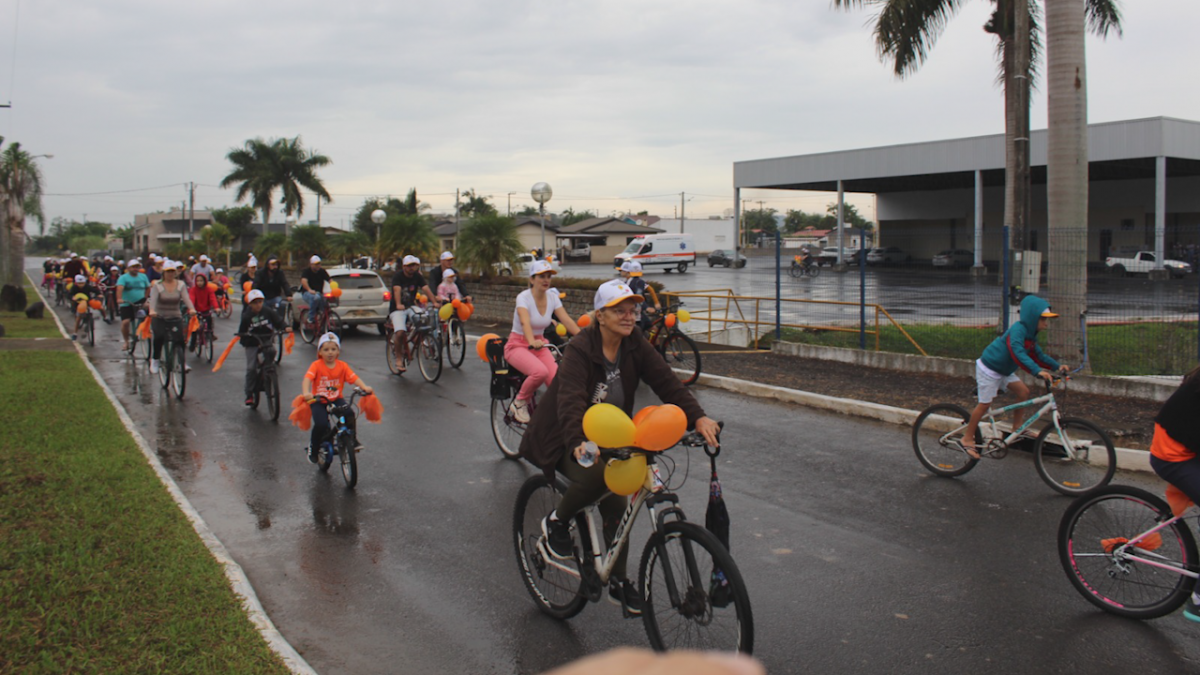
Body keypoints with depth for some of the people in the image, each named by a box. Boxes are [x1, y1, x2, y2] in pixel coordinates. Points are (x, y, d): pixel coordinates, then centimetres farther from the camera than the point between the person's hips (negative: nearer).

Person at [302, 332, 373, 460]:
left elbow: (354, 378, -9)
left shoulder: (342, 365, 0)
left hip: (336, 399, 2)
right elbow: (307, 378, -23)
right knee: (321, 424, -22)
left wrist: (364, 387, -28)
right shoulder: (316, 365, -9)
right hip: (318, 400, -2)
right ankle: (313, 448, 7)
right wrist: (306, 392, -43)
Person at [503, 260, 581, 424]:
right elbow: (525, 322, -35)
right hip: (518, 346, -5)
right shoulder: (524, 297, -17)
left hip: (539, 346, 5)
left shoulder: (552, 298, -1)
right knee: (540, 372, -34)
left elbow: (567, 320, -12)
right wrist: (532, 341, -55)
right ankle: (520, 403, -8)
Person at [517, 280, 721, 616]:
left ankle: (619, 582, 22)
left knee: (616, 507, 4)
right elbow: (571, 399, -35)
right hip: (569, 442, -6)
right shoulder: (580, 348, -21)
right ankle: (557, 521, -5)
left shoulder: (635, 345, -4)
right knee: (599, 475, -34)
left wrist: (697, 417, -29)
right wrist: (579, 443, -53)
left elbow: (665, 380, -14)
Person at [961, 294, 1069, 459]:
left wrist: (1057, 366, -1)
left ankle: (1017, 428, 15)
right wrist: (1038, 371, -47)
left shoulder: (1030, 334, 5)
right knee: (985, 404, -5)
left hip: (1004, 370, 9)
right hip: (988, 369, -9)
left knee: (1024, 392, 2)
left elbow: (1038, 355, 12)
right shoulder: (1018, 330, -27)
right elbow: (1018, 354, -39)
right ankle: (967, 439, 6)